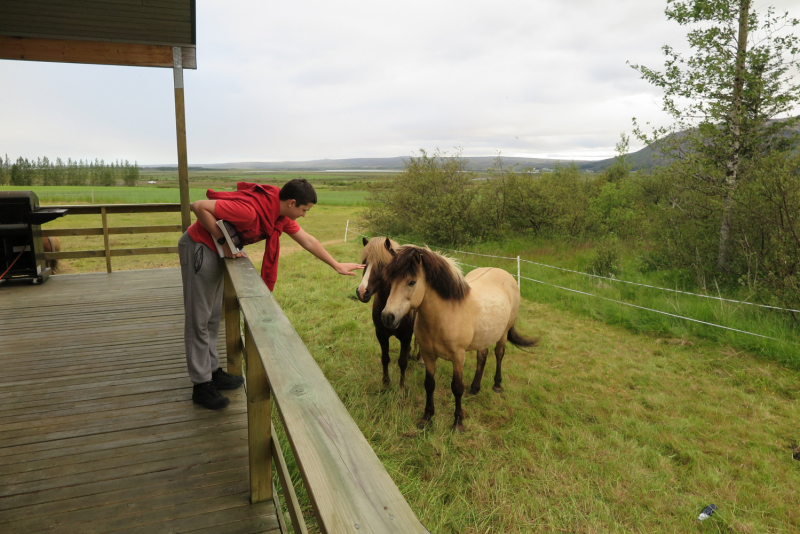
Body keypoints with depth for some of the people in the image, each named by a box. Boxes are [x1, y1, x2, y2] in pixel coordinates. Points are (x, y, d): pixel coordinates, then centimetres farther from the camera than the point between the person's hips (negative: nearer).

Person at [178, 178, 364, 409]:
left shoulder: (280, 213, -3)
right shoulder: (250, 209, -31)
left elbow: (308, 241, 7)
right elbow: (199, 206, -30)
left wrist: (337, 266, 11)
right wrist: (222, 241, -24)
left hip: (216, 251, 9)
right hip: (199, 247, -9)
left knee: (213, 316, 15)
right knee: (199, 319, -1)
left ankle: (213, 371, 28)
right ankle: (201, 385, 9)